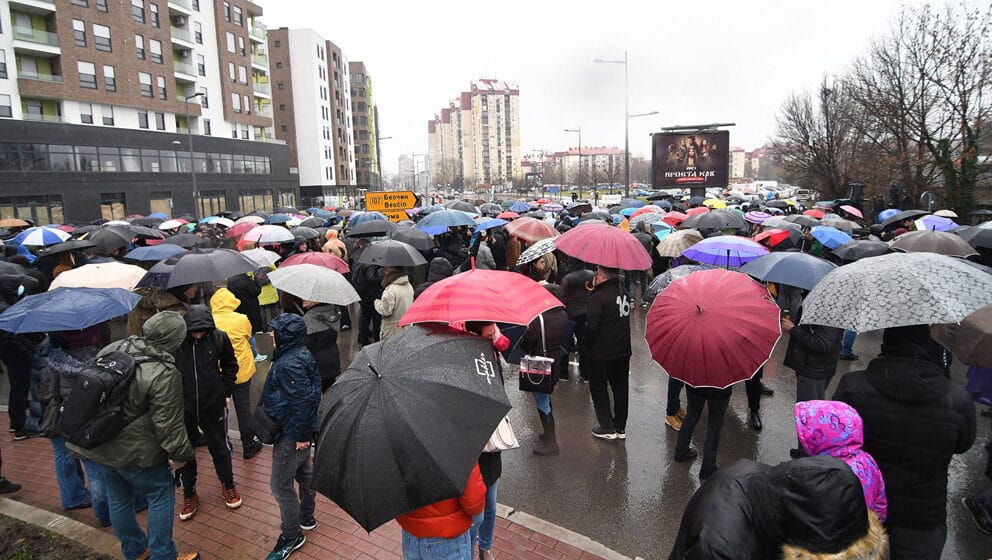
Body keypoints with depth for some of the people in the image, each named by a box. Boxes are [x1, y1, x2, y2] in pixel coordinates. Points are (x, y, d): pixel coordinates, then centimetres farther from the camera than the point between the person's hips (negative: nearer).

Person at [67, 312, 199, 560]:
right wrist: (180, 454, -9)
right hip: (132, 452, -8)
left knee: (119, 498, 22)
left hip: (97, 444, 8)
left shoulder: (112, 349, -5)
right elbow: (169, 424, -23)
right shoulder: (164, 374, -28)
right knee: (162, 494, 11)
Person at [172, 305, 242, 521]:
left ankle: (228, 485, 38)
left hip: (213, 405, 0)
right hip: (183, 406, 0)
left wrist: (226, 392, 5)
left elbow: (230, 364, 6)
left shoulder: (218, 338, -13)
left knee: (220, 447, 16)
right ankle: (189, 493, 36)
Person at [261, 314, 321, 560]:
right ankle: (306, 518, 42)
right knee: (304, 472, 23)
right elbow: (309, 395, 12)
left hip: (291, 434, -10)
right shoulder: (301, 354, 3)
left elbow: (303, 400, -29)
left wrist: (301, 435, -21)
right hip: (301, 429, 10)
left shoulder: (289, 364, -28)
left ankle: (291, 535, 19)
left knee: (281, 484, 3)